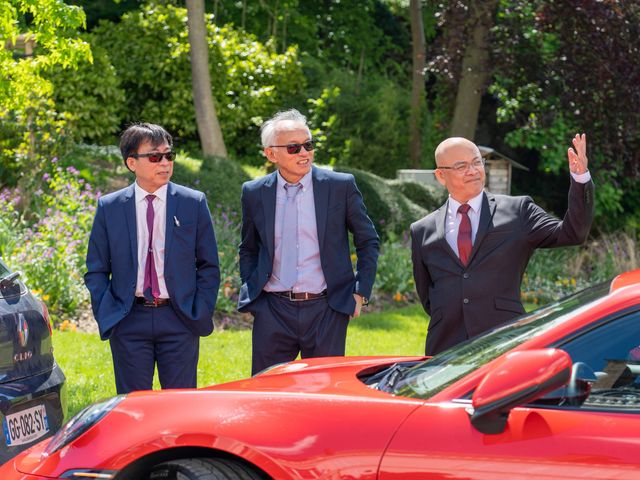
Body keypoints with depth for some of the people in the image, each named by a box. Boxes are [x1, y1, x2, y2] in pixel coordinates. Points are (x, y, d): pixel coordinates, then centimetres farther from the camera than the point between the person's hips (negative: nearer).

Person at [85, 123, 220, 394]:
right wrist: (105, 316, -3)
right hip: (128, 322, 0)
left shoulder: (194, 203, 2)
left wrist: (201, 315, -2)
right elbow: (96, 270, 8)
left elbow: (209, 266, 6)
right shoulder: (109, 207, 3)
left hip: (179, 320, 0)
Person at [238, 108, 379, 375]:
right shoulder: (254, 193, 5)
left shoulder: (341, 186, -1)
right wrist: (250, 291, 7)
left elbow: (368, 241, 7)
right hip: (272, 312, 2)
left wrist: (360, 292, 1)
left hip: (326, 311, -1)